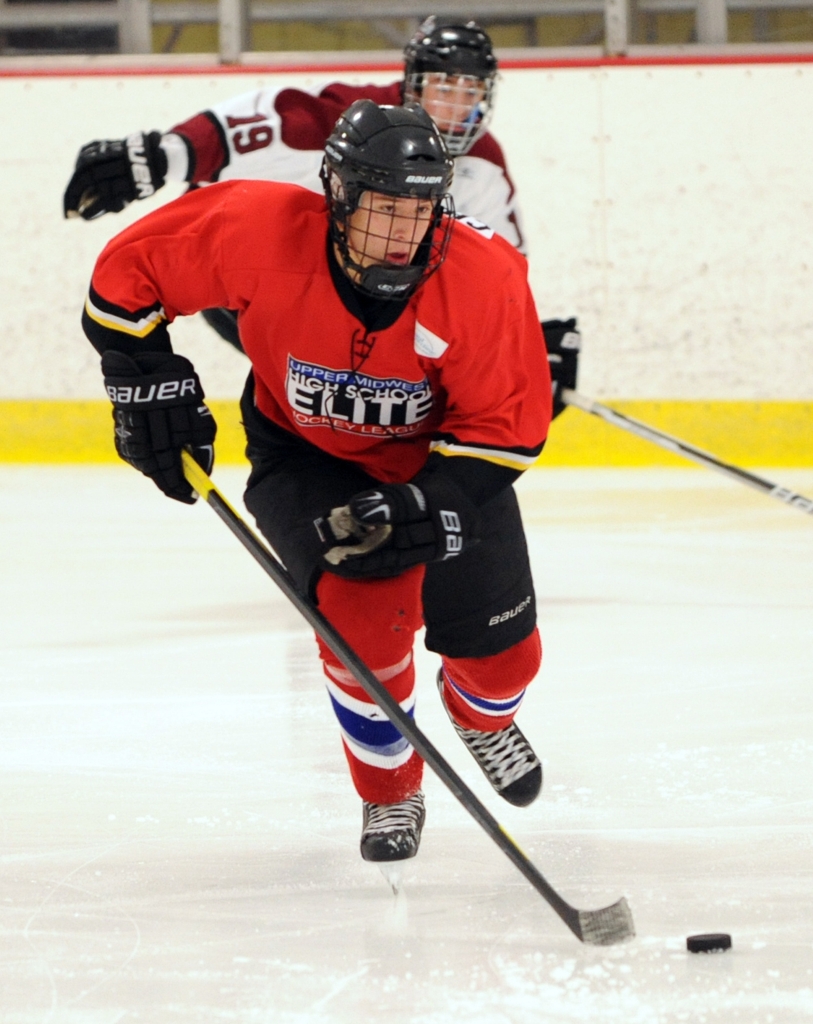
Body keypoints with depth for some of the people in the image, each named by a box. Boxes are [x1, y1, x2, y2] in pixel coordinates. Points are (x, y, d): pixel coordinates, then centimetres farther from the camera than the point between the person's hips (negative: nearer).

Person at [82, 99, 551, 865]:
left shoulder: (484, 280, -30)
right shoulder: (261, 235, -31)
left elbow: (508, 428, -21)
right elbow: (129, 270, -15)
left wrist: (421, 508, -32)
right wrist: (146, 384, -16)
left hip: (441, 455, 1)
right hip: (305, 453, -1)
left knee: (501, 650, 3)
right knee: (363, 605, -26)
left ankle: (483, 716, 44)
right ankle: (389, 795, 0)